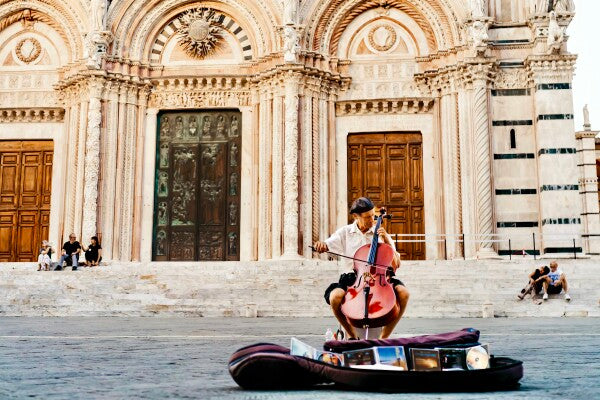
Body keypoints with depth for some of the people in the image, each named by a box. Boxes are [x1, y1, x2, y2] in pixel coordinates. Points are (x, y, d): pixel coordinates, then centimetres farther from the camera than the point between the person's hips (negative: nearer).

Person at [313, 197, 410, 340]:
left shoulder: (380, 233, 12)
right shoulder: (345, 232, 11)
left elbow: (396, 264, 9)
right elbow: (327, 246, -1)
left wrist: (387, 241, -4)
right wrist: (321, 245, -25)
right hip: (352, 278, -1)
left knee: (403, 293, -26)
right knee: (335, 296, -32)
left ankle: (384, 337, -11)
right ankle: (352, 336, -6)